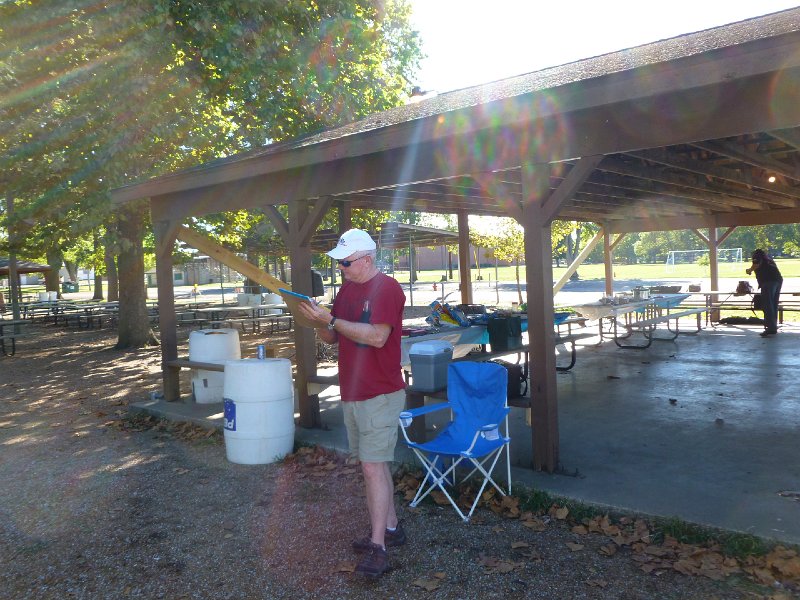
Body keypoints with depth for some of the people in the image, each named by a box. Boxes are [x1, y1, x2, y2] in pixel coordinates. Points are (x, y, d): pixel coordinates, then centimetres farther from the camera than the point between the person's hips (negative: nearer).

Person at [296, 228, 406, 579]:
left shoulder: (387, 289, -14)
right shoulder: (347, 289, 11)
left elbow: (377, 337, -24)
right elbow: (331, 337, 13)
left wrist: (330, 319, -24)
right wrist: (318, 321, -8)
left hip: (379, 395, -8)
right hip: (351, 393, 8)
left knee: (373, 468, -8)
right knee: (373, 464, 15)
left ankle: (378, 547, 1)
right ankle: (391, 528, 29)